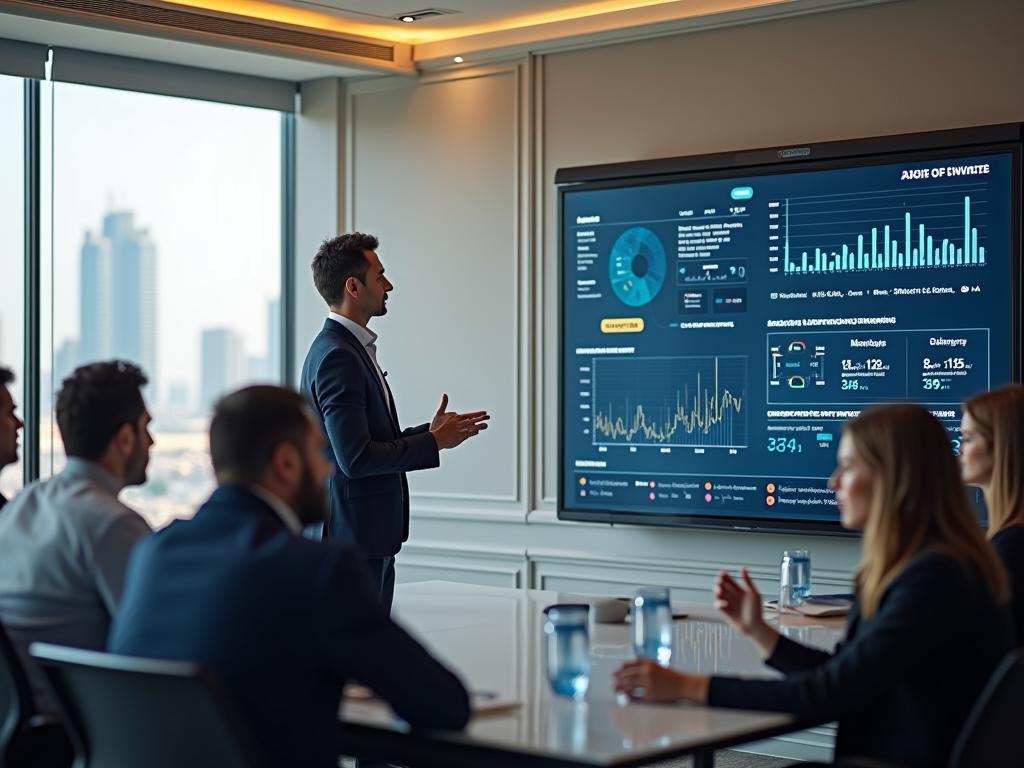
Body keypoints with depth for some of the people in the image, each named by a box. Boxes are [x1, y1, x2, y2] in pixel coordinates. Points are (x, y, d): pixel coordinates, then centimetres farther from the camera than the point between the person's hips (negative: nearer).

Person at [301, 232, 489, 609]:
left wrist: (429, 431, 10)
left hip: (372, 536, 10)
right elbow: (355, 457, -24)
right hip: (351, 536, -10)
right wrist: (433, 443, -15)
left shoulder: (353, 348, 14)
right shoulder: (336, 356, -18)